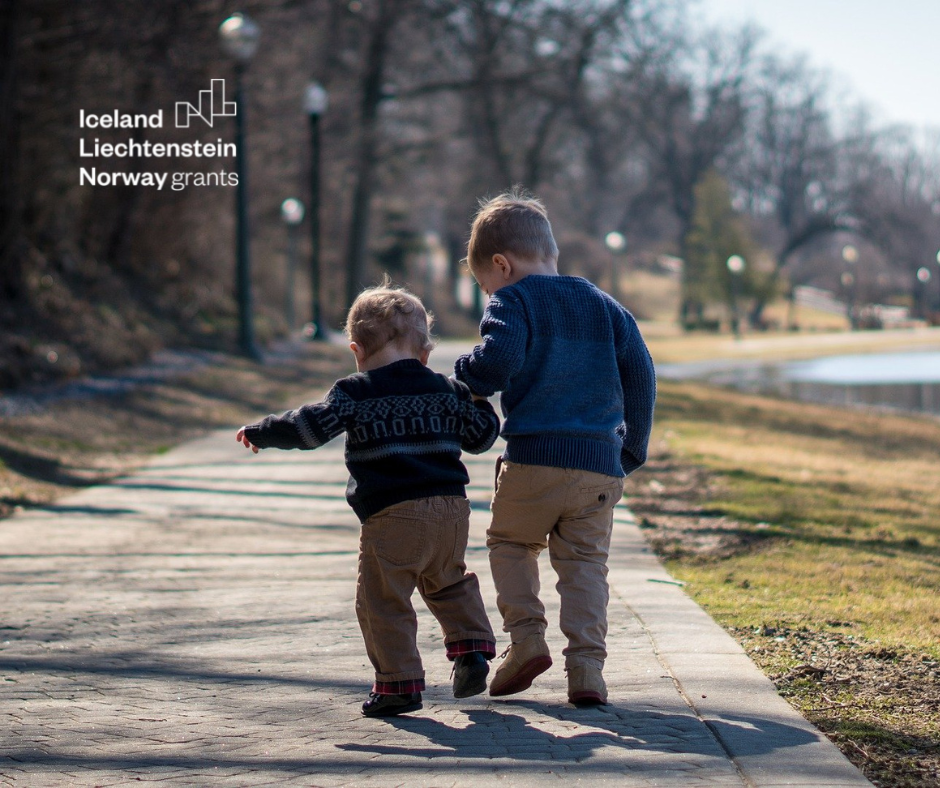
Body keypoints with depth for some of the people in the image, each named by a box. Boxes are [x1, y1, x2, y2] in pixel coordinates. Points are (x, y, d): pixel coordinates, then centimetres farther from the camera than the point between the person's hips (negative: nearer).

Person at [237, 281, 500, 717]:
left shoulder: (355, 392, -1)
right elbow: (481, 435, 22)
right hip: (452, 509, 6)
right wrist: (477, 400, 41)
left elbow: (312, 426, -8)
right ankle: (471, 647, 16)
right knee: (449, 583, 28)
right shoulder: (448, 390, 13)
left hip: (392, 517, -6)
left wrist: (260, 432, 5)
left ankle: (399, 683, -1)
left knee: (383, 601, 1)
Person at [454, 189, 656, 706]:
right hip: (601, 465, 4)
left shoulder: (513, 302, -1)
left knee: (509, 541, 18)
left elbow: (498, 359, -19)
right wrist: (633, 449, 19)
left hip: (533, 459, -4)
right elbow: (640, 376, 13)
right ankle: (586, 666, -3)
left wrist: (468, 380, 3)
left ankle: (526, 637, 3)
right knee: (585, 563, 9)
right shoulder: (606, 308, 16)